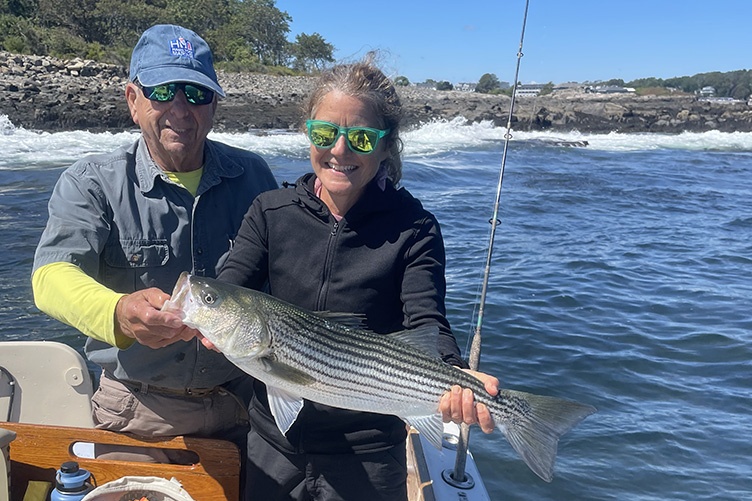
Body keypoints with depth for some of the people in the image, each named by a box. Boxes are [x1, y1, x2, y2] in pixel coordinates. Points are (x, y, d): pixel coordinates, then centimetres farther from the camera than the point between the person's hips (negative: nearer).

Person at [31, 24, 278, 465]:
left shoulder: (252, 176, -1)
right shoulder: (92, 183, -8)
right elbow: (53, 275, -23)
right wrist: (119, 313, -45)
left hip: (243, 404, 3)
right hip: (136, 414, -2)